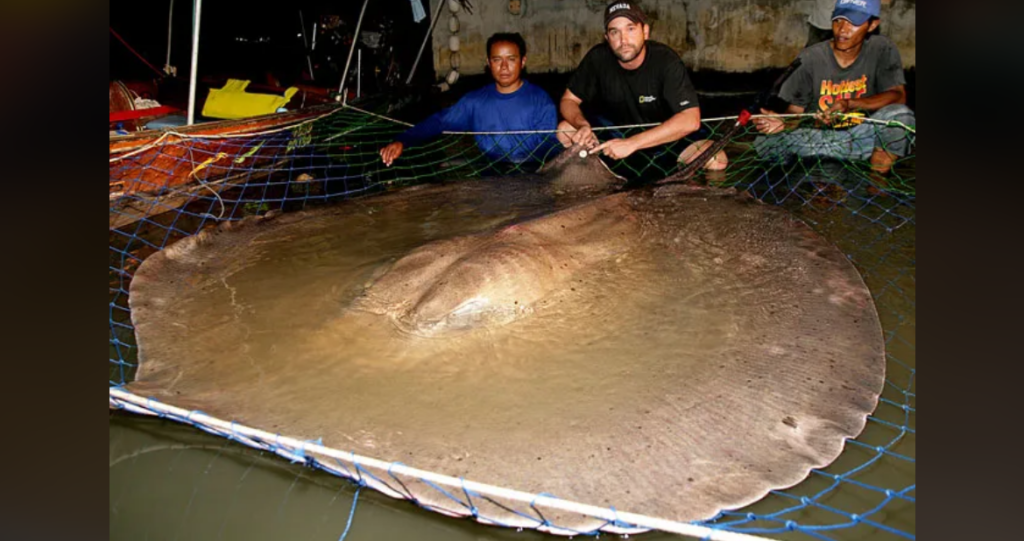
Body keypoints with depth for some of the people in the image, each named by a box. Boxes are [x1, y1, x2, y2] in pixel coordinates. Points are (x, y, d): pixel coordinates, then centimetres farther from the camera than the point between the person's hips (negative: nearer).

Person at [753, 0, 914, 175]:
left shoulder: (881, 49, -8)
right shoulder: (811, 57, -10)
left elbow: (898, 95, -17)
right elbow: (795, 111, -8)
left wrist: (850, 104, -33)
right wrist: (783, 123, -32)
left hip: (861, 134, -1)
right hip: (818, 135, 1)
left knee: (900, 114, -30)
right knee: (764, 142, -24)